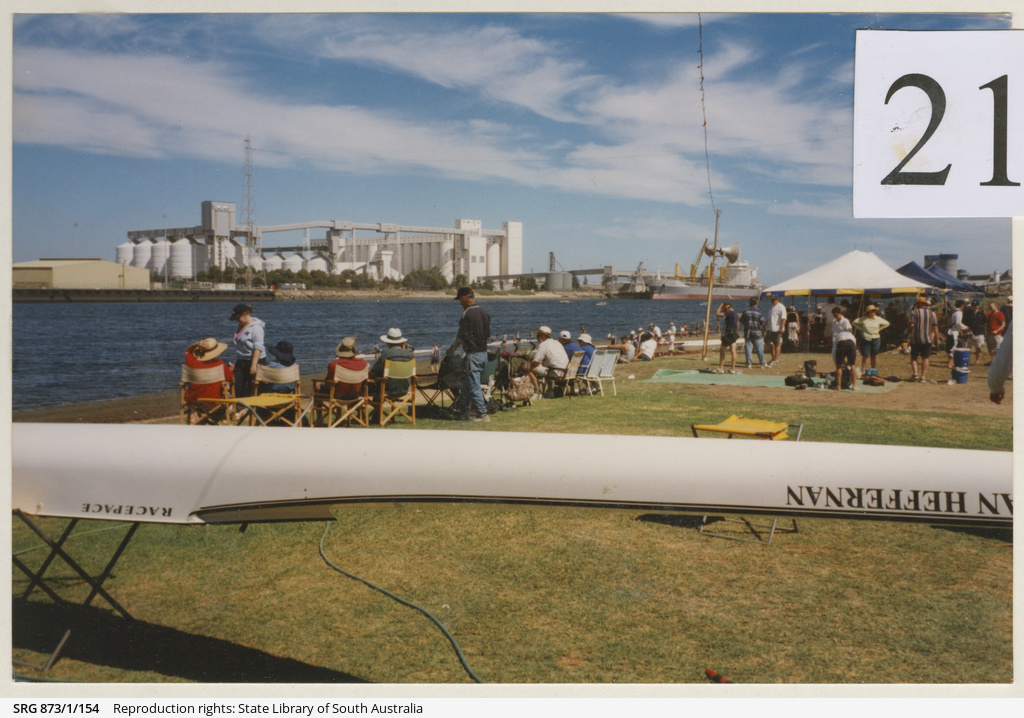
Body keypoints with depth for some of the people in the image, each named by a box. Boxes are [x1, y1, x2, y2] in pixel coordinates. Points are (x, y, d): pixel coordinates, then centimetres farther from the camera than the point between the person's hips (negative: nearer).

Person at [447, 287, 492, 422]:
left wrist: (452, 348, 1)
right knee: (466, 384, 18)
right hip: (484, 353, 9)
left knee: (473, 386, -3)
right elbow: (488, 333, 15)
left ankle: (482, 414, -2)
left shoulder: (467, 314, -15)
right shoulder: (484, 312, 10)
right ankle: (462, 411, 25)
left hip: (472, 354, -9)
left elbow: (462, 337, -14)